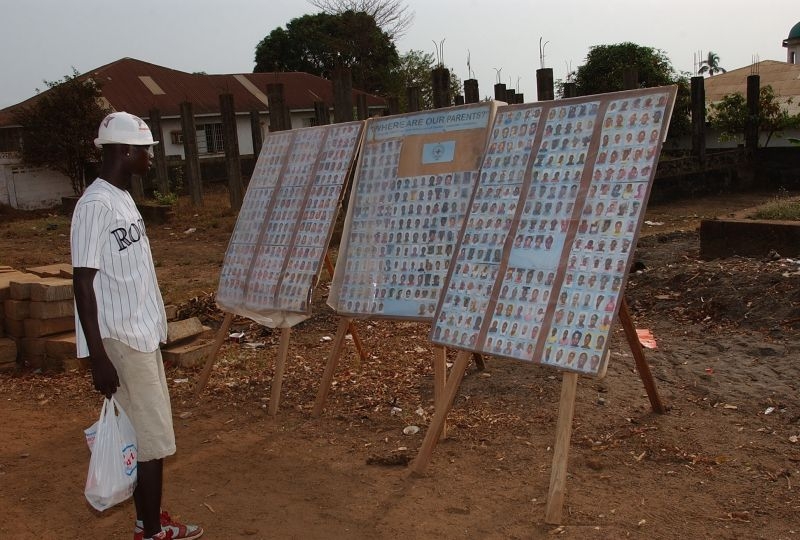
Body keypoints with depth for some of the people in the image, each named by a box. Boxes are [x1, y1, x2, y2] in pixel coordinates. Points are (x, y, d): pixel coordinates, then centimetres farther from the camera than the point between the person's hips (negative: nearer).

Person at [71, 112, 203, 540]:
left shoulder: (123, 199, 12)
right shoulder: (96, 205, -17)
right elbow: (83, 282, -19)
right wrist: (98, 356, -21)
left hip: (142, 336, 9)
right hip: (121, 342, -9)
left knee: (150, 434, 15)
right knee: (151, 439, -2)